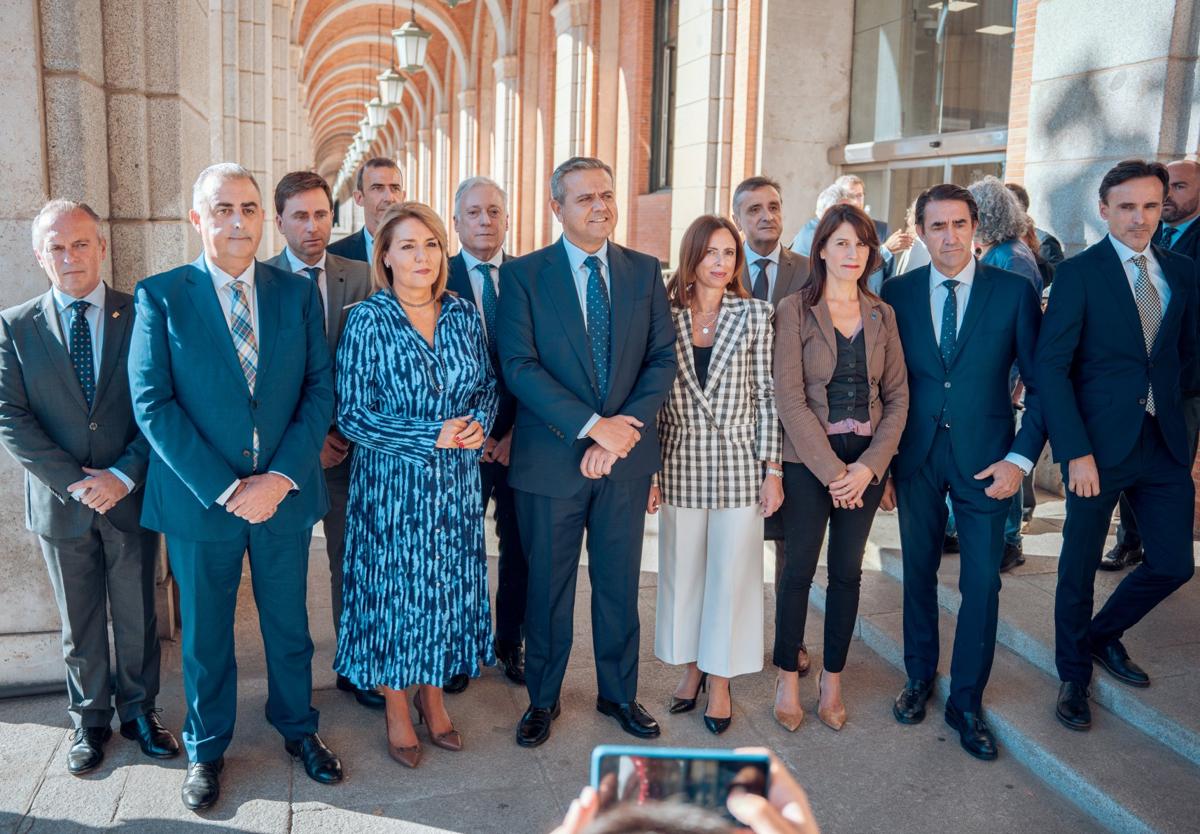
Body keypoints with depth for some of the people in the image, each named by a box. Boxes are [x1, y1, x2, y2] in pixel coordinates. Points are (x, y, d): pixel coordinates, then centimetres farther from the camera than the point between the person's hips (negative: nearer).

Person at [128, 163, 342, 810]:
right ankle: (206, 748, 36)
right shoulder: (160, 296, -4)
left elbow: (320, 390, -2)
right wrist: (223, 488, -16)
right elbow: (152, 403, -10)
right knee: (204, 633, 15)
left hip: (284, 493, 2)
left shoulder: (298, 293, 2)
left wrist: (281, 477, -14)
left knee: (289, 624, 16)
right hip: (198, 497, -1)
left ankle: (297, 727, 39)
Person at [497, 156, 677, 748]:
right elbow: (518, 366, -12)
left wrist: (623, 429, -13)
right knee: (548, 587, 11)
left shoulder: (644, 272, 6)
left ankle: (619, 694, 33)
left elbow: (663, 359, 2)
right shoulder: (522, 275, -3)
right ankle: (542, 699, 30)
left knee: (619, 583, 14)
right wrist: (592, 425, -20)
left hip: (626, 456, 3)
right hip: (551, 458, -2)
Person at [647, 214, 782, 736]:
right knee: (681, 570, 11)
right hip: (680, 465, 1)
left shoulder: (754, 315, -1)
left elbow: (766, 396, -1)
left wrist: (773, 469, -4)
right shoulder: (665, 314, 1)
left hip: (739, 463, -1)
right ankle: (691, 668, 31)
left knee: (732, 574, 6)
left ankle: (720, 679, 23)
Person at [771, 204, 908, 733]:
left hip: (867, 461, 3)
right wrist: (831, 469, -13)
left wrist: (868, 465, -7)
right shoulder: (795, 310, -4)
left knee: (847, 571, 10)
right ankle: (787, 679, 18)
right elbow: (790, 397, -10)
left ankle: (832, 680, 23)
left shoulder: (882, 315, 7)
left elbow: (897, 396, 5)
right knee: (799, 568, 3)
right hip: (808, 460, -3)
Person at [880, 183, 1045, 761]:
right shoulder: (897, 294, 1)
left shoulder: (1014, 292, -3)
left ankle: (966, 702, 20)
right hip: (916, 456, 2)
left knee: (982, 582, 3)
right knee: (918, 572, 14)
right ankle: (919, 677, 34)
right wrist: (882, 463, 0)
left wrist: (1020, 458, -10)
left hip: (984, 459, -1)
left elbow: (1040, 383, -1)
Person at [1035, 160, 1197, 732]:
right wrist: (1076, 452, -18)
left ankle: (1102, 635, 36)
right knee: (1079, 567, 7)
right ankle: (1073, 675, 28)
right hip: (1100, 443, -5)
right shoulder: (1078, 273, -8)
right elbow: (1051, 367, -12)